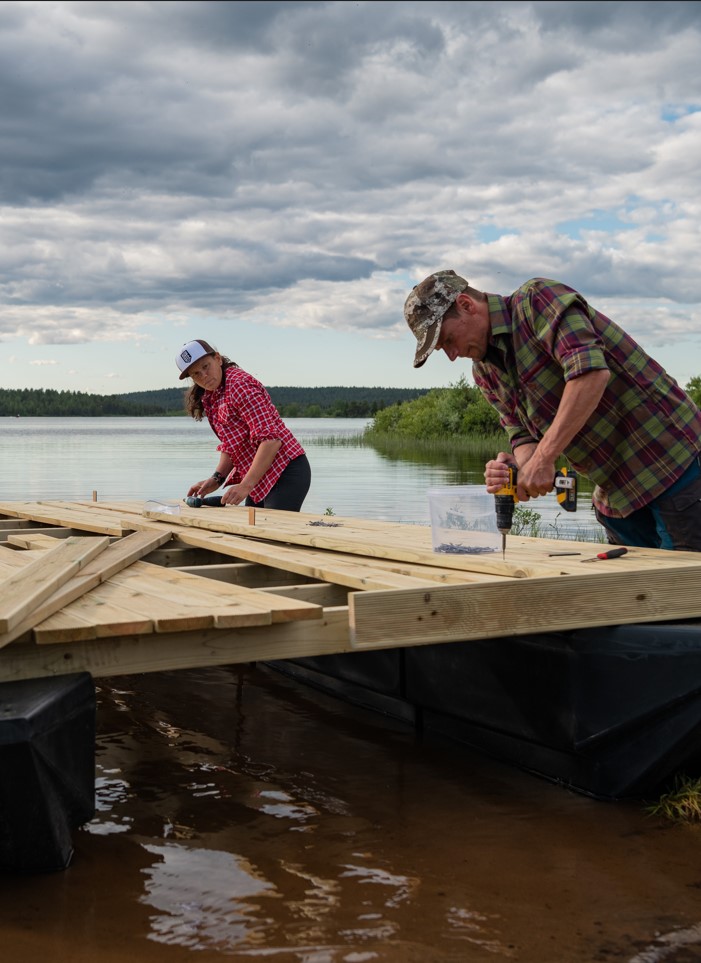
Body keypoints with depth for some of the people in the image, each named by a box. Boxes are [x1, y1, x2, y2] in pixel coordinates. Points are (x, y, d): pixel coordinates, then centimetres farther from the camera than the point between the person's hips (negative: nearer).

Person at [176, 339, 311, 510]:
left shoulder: (239, 384, -16)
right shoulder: (209, 399, 13)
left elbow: (270, 438, -24)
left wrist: (245, 486, -27)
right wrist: (216, 478, 1)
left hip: (285, 473, -9)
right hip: (260, 479, 9)